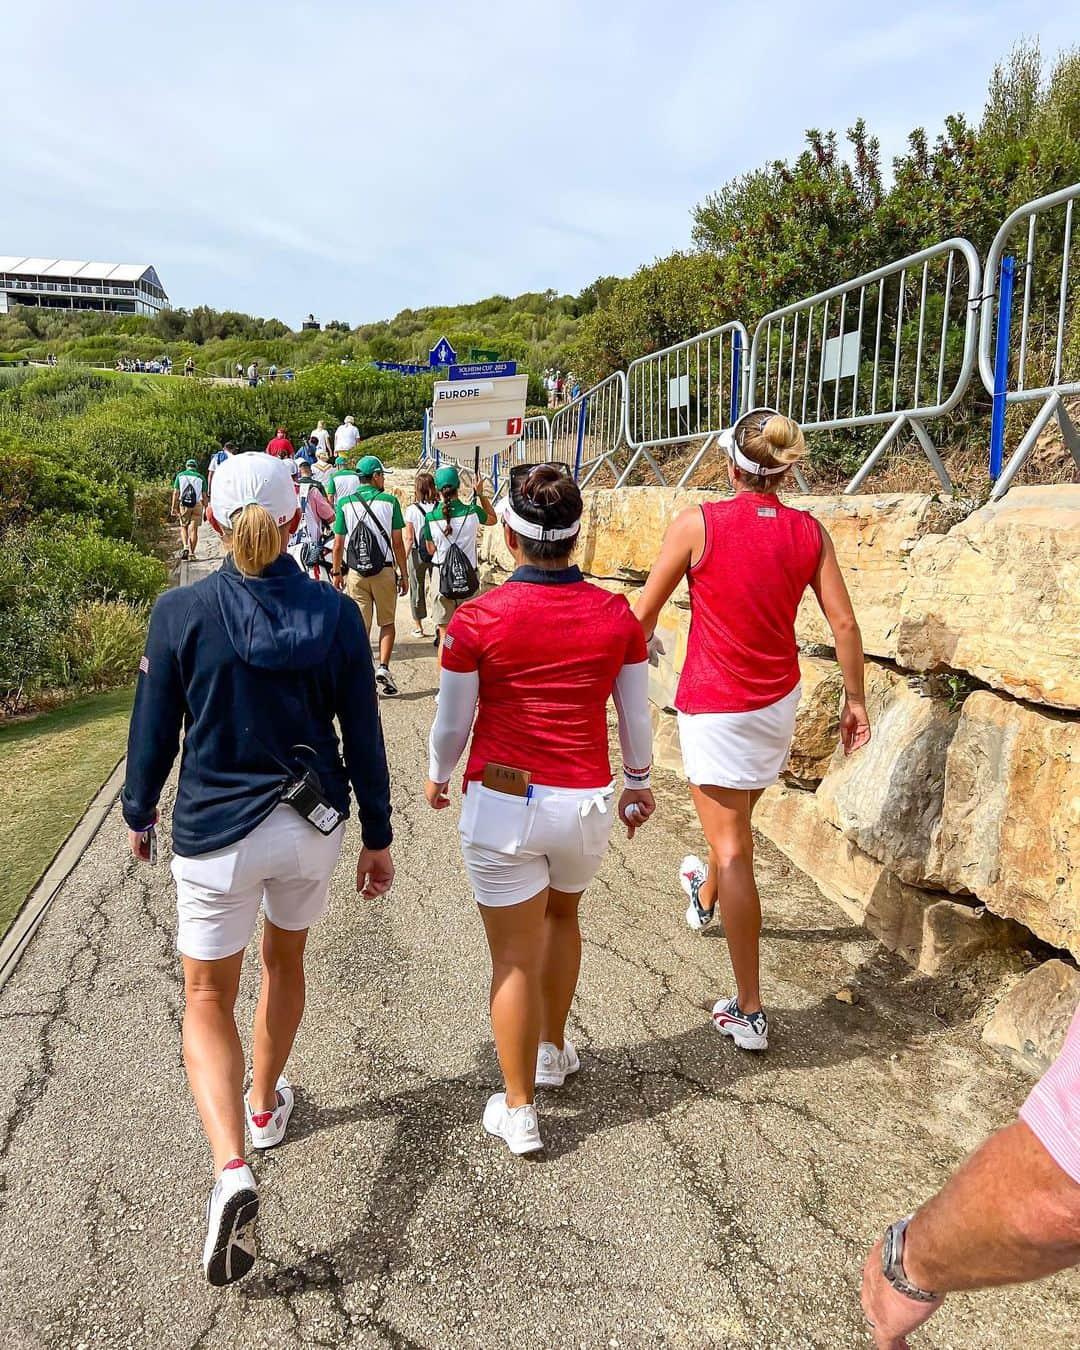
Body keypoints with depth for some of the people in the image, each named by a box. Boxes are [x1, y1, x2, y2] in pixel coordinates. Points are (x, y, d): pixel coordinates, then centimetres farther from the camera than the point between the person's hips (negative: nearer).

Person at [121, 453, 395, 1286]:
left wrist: (139, 814, 13)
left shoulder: (182, 613, -14)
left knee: (208, 999, 13)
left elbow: (155, 729, -5)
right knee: (285, 960, 26)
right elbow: (363, 735, -4)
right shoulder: (335, 614, -9)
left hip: (214, 833, -2)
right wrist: (378, 835, 7)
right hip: (313, 826, 3)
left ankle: (231, 1168, -5)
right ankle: (266, 1106, 47)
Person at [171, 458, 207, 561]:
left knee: (183, 527, 14)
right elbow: (204, 495, 2)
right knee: (194, 529, 3)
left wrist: (173, 507, 2)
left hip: (183, 504, 0)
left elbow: (176, 493, 1)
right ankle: (192, 552, 3)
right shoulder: (200, 477, 6)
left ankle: (185, 546, -7)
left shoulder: (180, 476, 6)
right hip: (197, 505, 0)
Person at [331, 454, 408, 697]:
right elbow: (397, 543, -4)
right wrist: (403, 574, 4)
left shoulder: (344, 504, 1)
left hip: (355, 571, 1)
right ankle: (383, 668, -2)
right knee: (387, 622, 12)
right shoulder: (389, 501, -4)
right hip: (385, 570, -1)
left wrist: (337, 572, 12)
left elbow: (338, 545, 1)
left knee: (360, 626, 7)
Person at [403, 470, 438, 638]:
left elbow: (409, 538, -11)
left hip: (417, 553, -1)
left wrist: (404, 558, -3)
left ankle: (418, 626, 20)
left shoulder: (412, 510, -12)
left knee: (417, 589, 12)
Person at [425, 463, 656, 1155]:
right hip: (588, 803, 3)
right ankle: (553, 1051, 46)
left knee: (514, 958, 10)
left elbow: (451, 722, -3)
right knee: (562, 917, 29)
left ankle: (519, 1111, 24)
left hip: (503, 805, -3)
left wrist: (437, 776, 17)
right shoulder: (617, 615, -5)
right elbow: (637, 716, 5)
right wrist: (640, 783, 22)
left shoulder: (477, 619, -12)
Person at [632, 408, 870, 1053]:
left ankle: (750, 1013, 8)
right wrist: (856, 700, 11)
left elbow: (644, 613, -8)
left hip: (715, 704, -5)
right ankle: (706, 897, 59)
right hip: (779, 702, 5)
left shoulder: (697, 524, -15)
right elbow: (844, 623, -1)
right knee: (738, 819, 29)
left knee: (732, 847, 1)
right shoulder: (809, 532, -3)